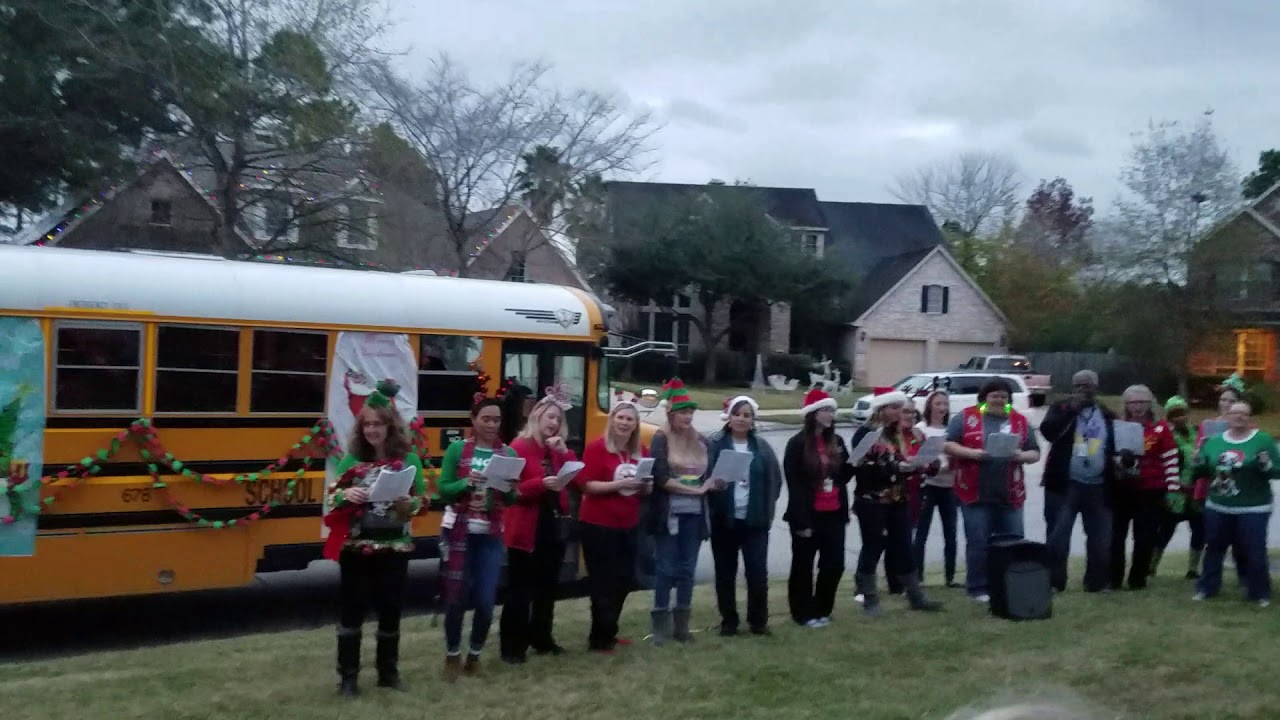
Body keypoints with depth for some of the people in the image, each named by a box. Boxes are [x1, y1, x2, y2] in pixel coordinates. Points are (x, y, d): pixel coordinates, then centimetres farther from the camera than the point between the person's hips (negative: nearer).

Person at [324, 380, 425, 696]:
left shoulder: (409, 460, -1)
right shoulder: (351, 459, 2)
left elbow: (422, 500, 3)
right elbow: (332, 497, 5)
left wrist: (409, 503, -19)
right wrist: (346, 495, -16)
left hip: (394, 548, 0)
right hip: (356, 547, 0)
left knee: (391, 609, 8)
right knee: (352, 610, 4)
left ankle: (388, 671, 24)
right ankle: (348, 675, 14)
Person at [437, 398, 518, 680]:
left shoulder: (508, 454, 4)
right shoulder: (457, 449, -1)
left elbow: (511, 500, 5)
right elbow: (443, 490, -4)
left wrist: (508, 488, -16)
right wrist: (467, 482, -20)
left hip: (491, 536, 2)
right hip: (461, 533, -2)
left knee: (486, 600, 1)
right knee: (456, 597, 3)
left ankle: (474, 655, 22)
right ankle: (452, 656, 21)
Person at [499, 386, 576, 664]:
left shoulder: (558, 449, 13)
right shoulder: (519, 447, -9)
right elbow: (511, 489, -15)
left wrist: (564, 452, -7)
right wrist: (542, 484, -27)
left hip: (554, 526, 7)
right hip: (526, 530, -7)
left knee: (547, 586, 15)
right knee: (520, 589, -2)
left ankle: (542, 638, 27)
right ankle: (512, 646, 4)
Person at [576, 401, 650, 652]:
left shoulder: (641, 453, 9)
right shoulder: (596, 448, -9)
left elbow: (645, 491, 16)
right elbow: (586, 485, -15)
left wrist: (647, 486, -7)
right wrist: (618, 484, -23)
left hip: (628, 526, 7)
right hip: (598, 525, -7)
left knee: (624, 580, 13)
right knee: (602, 583, -2)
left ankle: (608, 632, 28)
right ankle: (599, 638, 9)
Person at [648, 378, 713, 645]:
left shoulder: (701, 442, 10)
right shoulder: (661, 440, -5)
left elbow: (708, 476, 16)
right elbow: (661, 478, -14)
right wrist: (694, 489, -16)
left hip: (694, 514, 5)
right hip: (669, 513, -4)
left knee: (687, 569, 7)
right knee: (666, 569, -1)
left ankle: (681, 624, 15)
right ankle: (660, 624, 6)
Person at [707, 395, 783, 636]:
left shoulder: (762, 447, 7)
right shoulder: (715, 444, -2)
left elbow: (775, 480, 10)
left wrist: (767, 509, 4)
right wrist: (715, 483, -21)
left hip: (755, 520, 1)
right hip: (724, 519, -1)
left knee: (758, 571, -1)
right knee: (725, 573, 7)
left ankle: (758, 620, 14)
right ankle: (728, 621, 18)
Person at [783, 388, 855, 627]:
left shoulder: (836, 442, 10)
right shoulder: (797, 444, -10)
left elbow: (842, 477, 14)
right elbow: (794, 485, -12)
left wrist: (853, 464, -7)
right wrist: (801, 520, -15)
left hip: (834, 514, 6)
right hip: (808, 516, -6)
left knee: (834, 564, 6)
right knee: (803, 566, 6)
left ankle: (821, 611, 23)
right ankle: (803, 613, 18)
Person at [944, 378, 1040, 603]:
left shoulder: (1020, 421, 10)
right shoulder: (966, 417, 1)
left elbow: (1035, 453, 12)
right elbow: (947, 444, -2)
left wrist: (1022, 456, -10)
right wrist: (970, 453, -16)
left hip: (1010, 495, 3)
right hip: (976, 494, -3)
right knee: (978, 543, -1)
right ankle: (978, 588, 9)